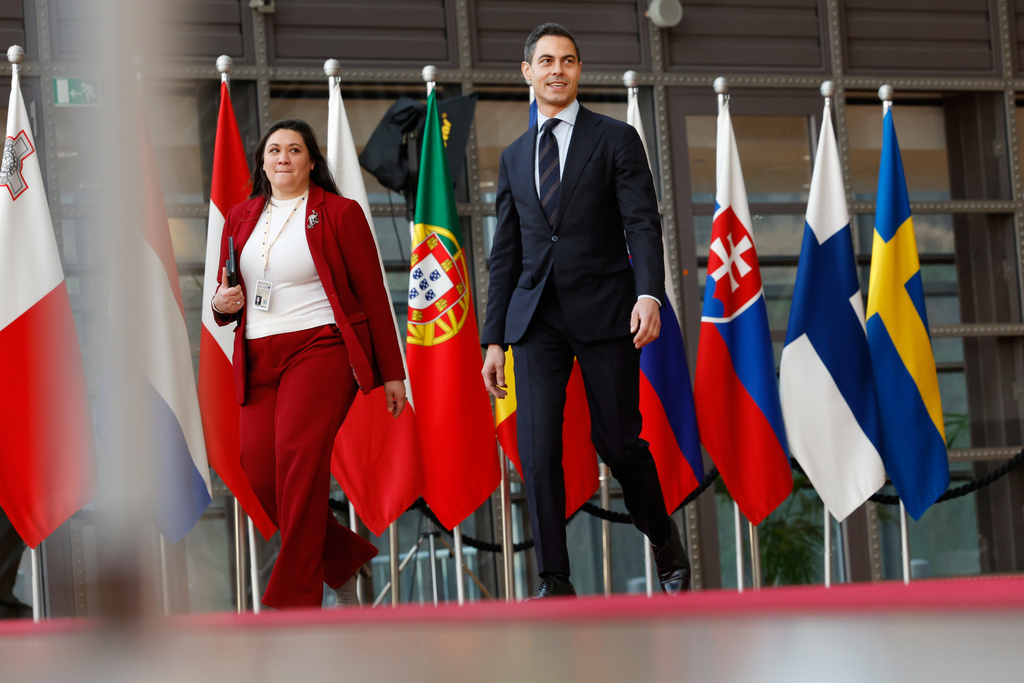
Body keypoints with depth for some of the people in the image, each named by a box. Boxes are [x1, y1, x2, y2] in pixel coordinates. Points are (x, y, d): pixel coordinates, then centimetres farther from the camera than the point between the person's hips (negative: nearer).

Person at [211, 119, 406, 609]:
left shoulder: (339, 213, 3)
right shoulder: (240, 217, 18)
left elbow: (372, 294, 3)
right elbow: (228, 293, 27)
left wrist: (391, 372, 0)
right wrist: (221, 304, 1)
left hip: (320, 348, -5)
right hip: (258, 359, 5)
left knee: (298, 456, -23)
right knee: (260, 475, -6)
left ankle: (293, 599, -19)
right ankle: (346, 556, 18)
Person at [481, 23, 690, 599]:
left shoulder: (616, 139, 5)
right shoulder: (515, 157, 16)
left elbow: (643, 224, -5)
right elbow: (505, 254, 17)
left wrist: (650, 293, -22)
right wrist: (494, 339, 11)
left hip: (604, 311, -3)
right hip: (537, 316, 3)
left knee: (618, 442, -2)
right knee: (537, 449, -8)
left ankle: (666, 543, 24)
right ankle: (556, 582, -3)